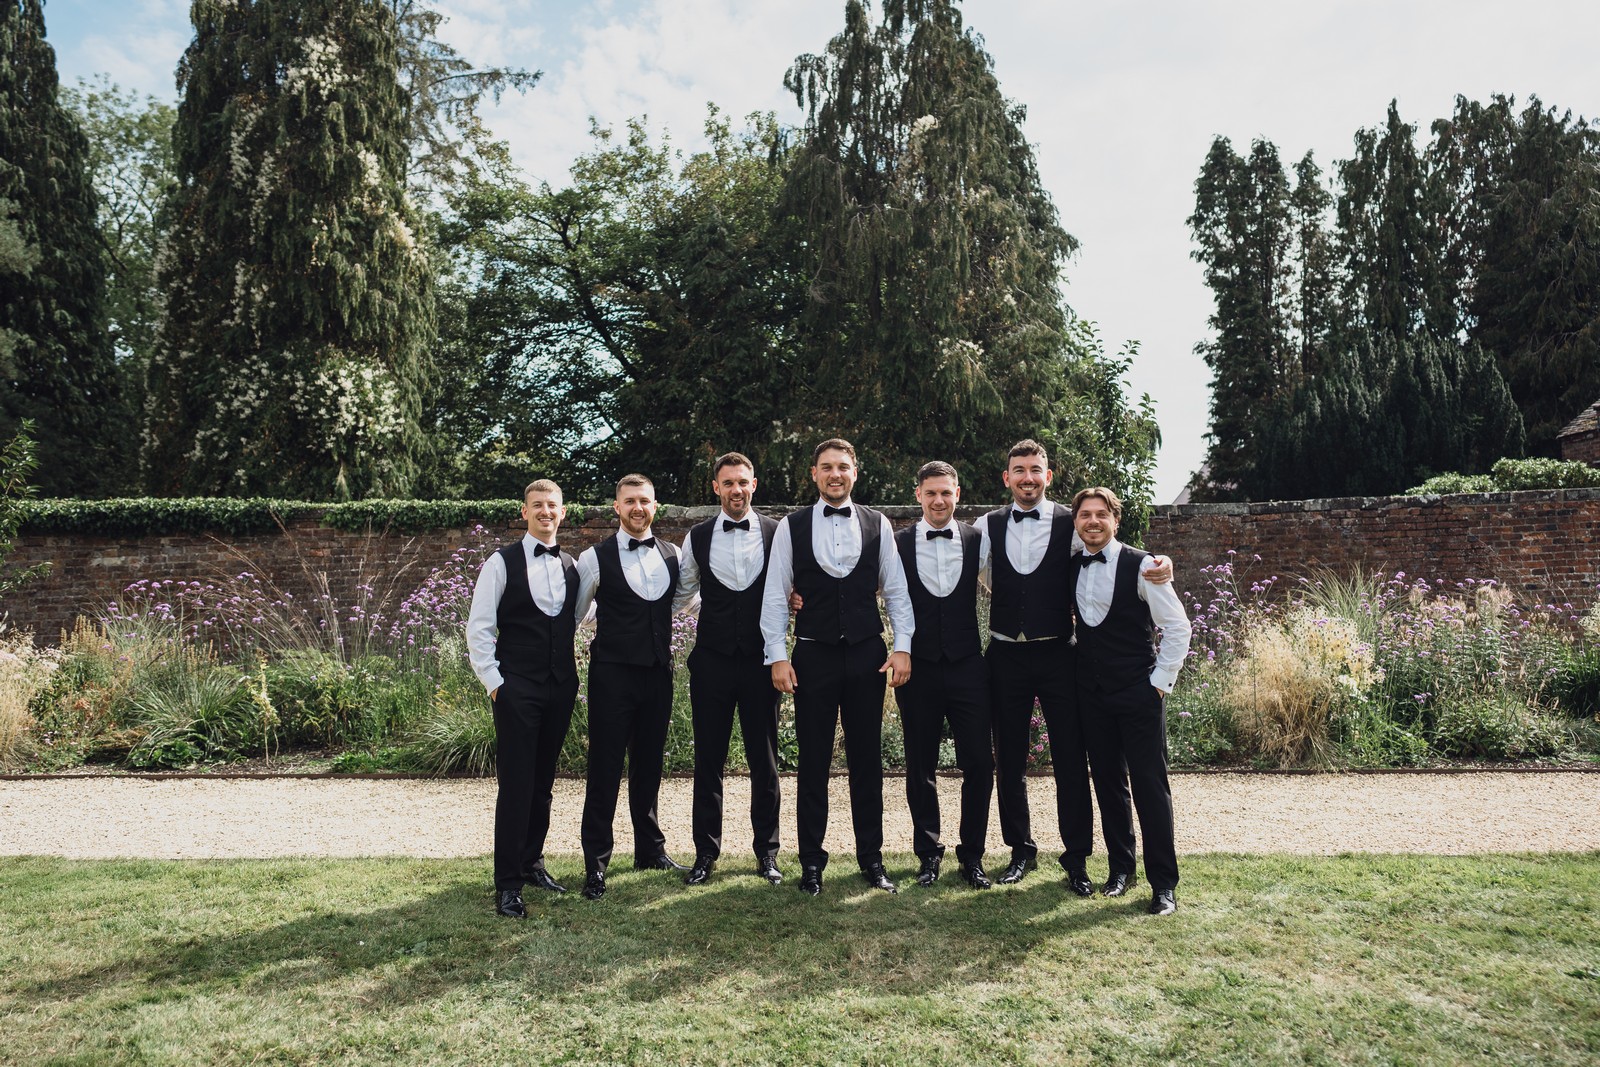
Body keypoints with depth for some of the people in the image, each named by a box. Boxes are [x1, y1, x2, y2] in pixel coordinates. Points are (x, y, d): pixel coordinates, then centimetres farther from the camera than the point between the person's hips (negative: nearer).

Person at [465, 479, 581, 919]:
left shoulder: (571, 566, 10)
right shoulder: (502, 563, -4)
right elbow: (479, 629, -5)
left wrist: (570, 671, 9)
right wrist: (494, 682, -9)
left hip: (561, 686, 5)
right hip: (517, 688, -4)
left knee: (543, 781, 14)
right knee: (515, 784, -3)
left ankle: (532, 862, 28)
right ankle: (507, 883, 5)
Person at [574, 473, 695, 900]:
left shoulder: (672, 556, 7)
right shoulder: (596, 558, -5)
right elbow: (573, 612, 1)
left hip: (658, 672, 4)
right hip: (612, 673, -4)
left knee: (649, 763, 16)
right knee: (605, 767, 0)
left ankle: (650, 849, 31)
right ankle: (596, 861, 11)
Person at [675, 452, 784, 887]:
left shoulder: (777, 533, 0)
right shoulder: (697, 538, 5)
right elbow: (681, 591, 14)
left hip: (761, 661, -1)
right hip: (712, 660, 1)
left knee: (764, 760, 8)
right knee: (708, 760, 8)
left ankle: (766, 850, 23)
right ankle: (706, 852, 21)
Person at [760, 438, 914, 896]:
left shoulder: (877, 525, 4)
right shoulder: (791, 527, 0)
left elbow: (896, 591, 5)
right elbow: (775, 596, 0)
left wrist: (902, 647, -3)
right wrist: (778, 656, -5)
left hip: (868, 655, 1)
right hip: (813, 656, -1)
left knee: (867, 759, 9)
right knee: (813, 762, 6)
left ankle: (871, 857, 23)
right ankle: (811, 861, 19)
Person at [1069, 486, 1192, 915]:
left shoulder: (1140, 566, -9)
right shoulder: (1071, 569, 5)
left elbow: (1177, 627, -6)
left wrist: (1160, 680, -7)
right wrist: (1079, 669, 7)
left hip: (1139, 692, -5)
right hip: (1092, 693, 5)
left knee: (1149, 784, -2)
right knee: (1107, 780, 12)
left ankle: (1164, 883, 8)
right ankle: (1120, 867, 26)